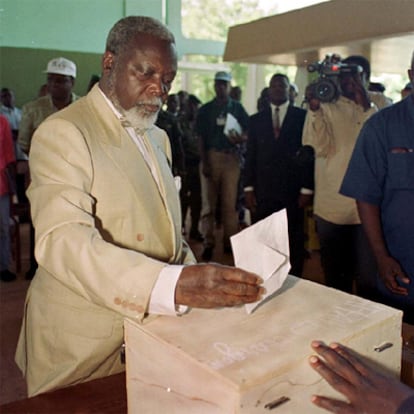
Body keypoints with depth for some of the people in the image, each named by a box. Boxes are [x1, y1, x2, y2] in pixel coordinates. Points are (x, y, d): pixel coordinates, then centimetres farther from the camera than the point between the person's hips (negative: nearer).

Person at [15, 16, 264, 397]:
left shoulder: (158, 137, 11)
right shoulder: (62, 133, -15)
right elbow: (62, 240, -30)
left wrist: (197, 282, -2)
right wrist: (172, 284, -43)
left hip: (156, 323, 7)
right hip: (84, 345, -6)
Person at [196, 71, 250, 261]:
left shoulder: (237, 108, 11)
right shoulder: (205, 109, 10)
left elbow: (247, 133, 7)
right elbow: (201, 137, 6)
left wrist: (240, 139, -16)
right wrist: (204, 162, -3)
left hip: (231, 156, 0)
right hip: (211, 156, 0)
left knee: (230, 202, -3)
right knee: (210, 202, 2)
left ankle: (230, 241, 4)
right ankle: (209, 243, 9)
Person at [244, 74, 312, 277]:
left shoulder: (302, 117, 4)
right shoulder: (256, 120, 13)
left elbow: (309, 154, 0)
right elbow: (250, 156, 10)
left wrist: (307, 189, -6)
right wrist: (248, 189, 2)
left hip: (292, 193, -2)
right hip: (262, 192, 2)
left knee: (294, 245, 3)